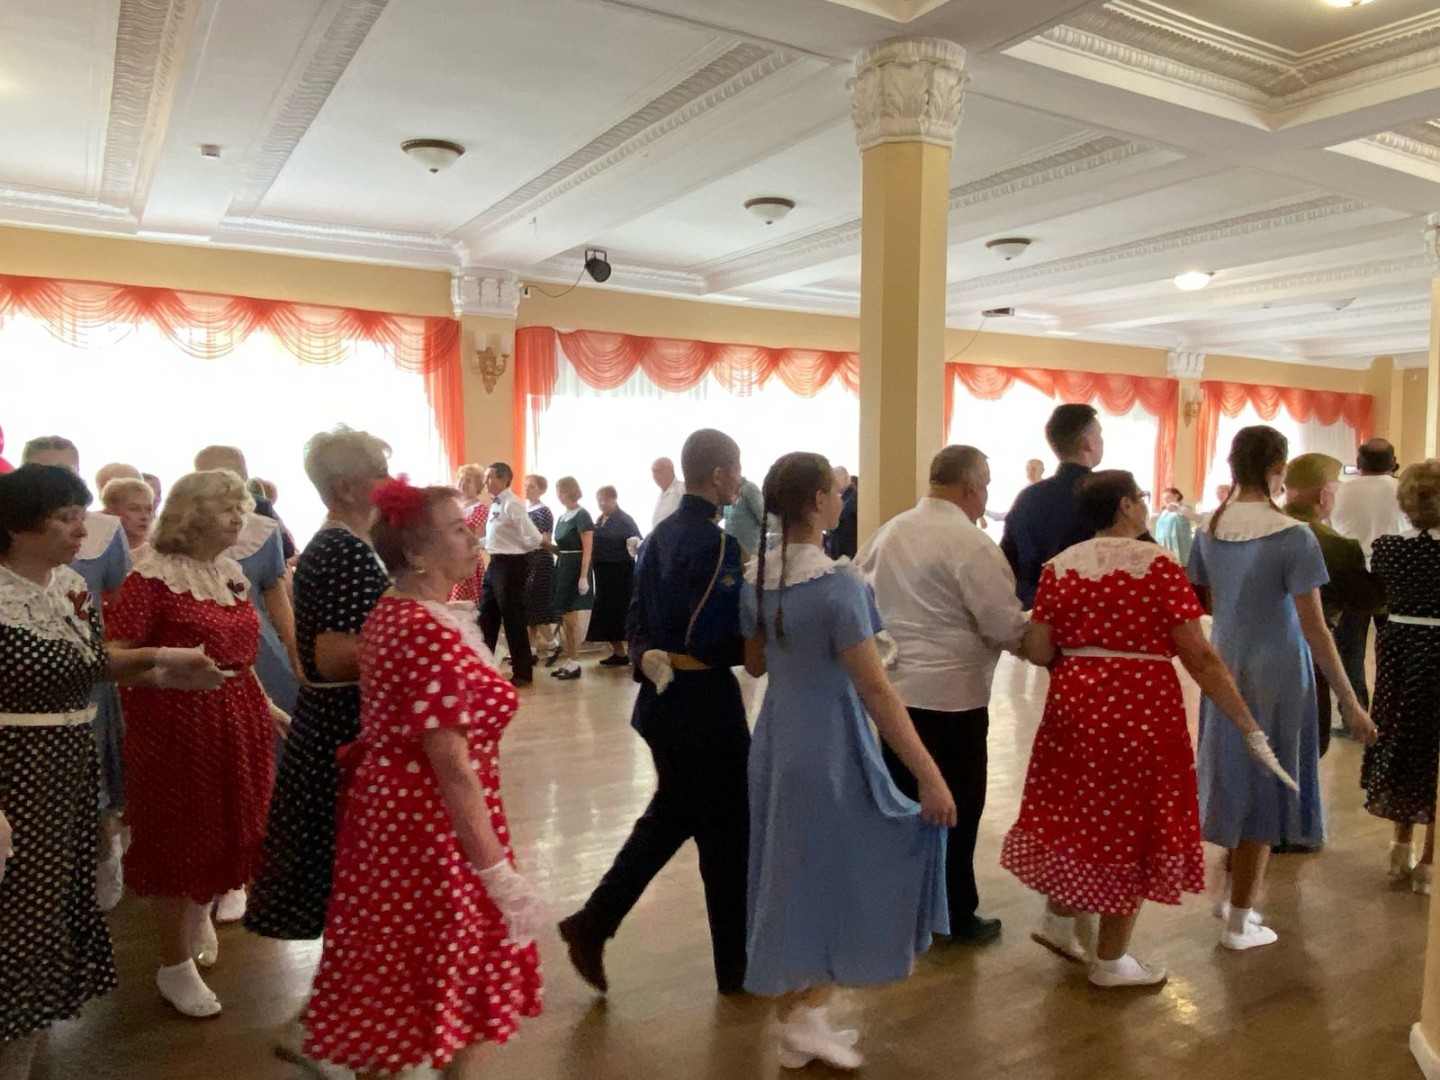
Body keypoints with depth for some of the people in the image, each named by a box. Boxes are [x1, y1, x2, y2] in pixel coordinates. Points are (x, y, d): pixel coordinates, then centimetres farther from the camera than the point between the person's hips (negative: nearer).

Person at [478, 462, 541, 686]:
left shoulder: (512, 505, -18)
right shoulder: (495, 504, 10)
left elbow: (534, 538, -22)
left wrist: (519, 551, -7)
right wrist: (476, 543, 13)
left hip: (510, 565, -9)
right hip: (495, 565, 9)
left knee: (513, 619, 0)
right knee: (487, 617, 16)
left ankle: (523, 673, 12)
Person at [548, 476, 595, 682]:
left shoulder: (582, 515, -12)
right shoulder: (562, 517, 14)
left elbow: (588, 549, -16)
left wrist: (583, 577, -21)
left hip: (575, 569, -9)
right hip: (562, 567, 9)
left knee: (571, 618, -5)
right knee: (564, 619, 11)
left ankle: (574, 664, 3)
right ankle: (567, 661, 18)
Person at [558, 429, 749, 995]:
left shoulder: (660, 535, 8)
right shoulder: (716, 543, -20)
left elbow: (639, 617, 11)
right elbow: (720, 642, -24)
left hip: (661, 698, 8)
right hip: (705, 704, -8)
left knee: (671, 814, 24)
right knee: (727, 833, 8)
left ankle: (593, 922, 22)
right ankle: (736, 966, 25)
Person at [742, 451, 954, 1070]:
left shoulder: (756, 578, 0)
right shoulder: (837, 584, -21)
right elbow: (876, 692, -21)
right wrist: (929, 776, -17)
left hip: (776, 743, 7)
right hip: (829, 750, -7)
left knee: (788, 879, 17)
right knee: (849, 874, 13)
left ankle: (791, 1028, 30)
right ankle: (809, 1012, 16)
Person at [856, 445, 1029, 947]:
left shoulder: (887, 532, 8)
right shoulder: (970, 543, -14)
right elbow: (1007, 628, -14)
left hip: (887, 690, 7)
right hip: (949, 697, -7)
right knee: (954, 809, 8)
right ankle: (957, 918, 21)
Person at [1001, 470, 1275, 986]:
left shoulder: (1058, 566, 2)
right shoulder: (1158, 564, -9)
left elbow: (1039, 652, 0)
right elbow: (1199, 657, -12)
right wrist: (1248, 726, -5)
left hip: (1073, 703, 4)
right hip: (1141, 707, -4)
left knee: (1079, 813, 22)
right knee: (1131, 826, 10)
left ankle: (1058, 920, 34)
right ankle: (1111, 961, 23)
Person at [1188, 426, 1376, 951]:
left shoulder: (1210, 531, 0)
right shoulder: (1293, 538, -16)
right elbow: (1315, 629, -16)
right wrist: (1350, 702, -9)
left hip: (1225, 667, 5)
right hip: (1275, 674, -5)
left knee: (1237, 777, 22)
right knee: (1265, 789, 7)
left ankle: (1229, 890, 33)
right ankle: (1239, 923, 17)